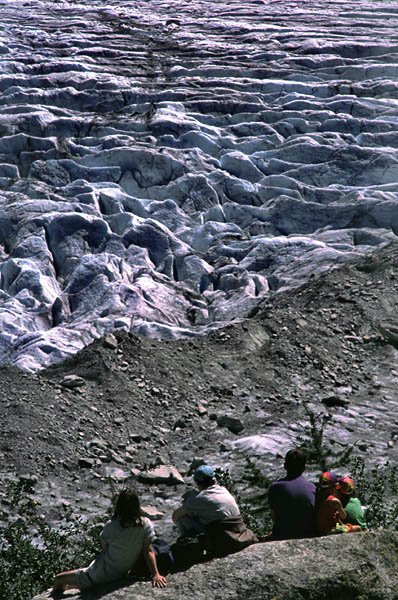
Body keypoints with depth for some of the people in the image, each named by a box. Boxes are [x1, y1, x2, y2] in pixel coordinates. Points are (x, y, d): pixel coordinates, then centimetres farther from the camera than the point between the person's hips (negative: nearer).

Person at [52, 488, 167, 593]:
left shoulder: (110, 527, -22)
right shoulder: (146, 525, -19)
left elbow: (104, 547, -6)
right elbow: (149, 551, -22)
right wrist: (155, 574, -21)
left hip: (101, 573, -4)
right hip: (121, 575, 4)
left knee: (59, 580, 11)